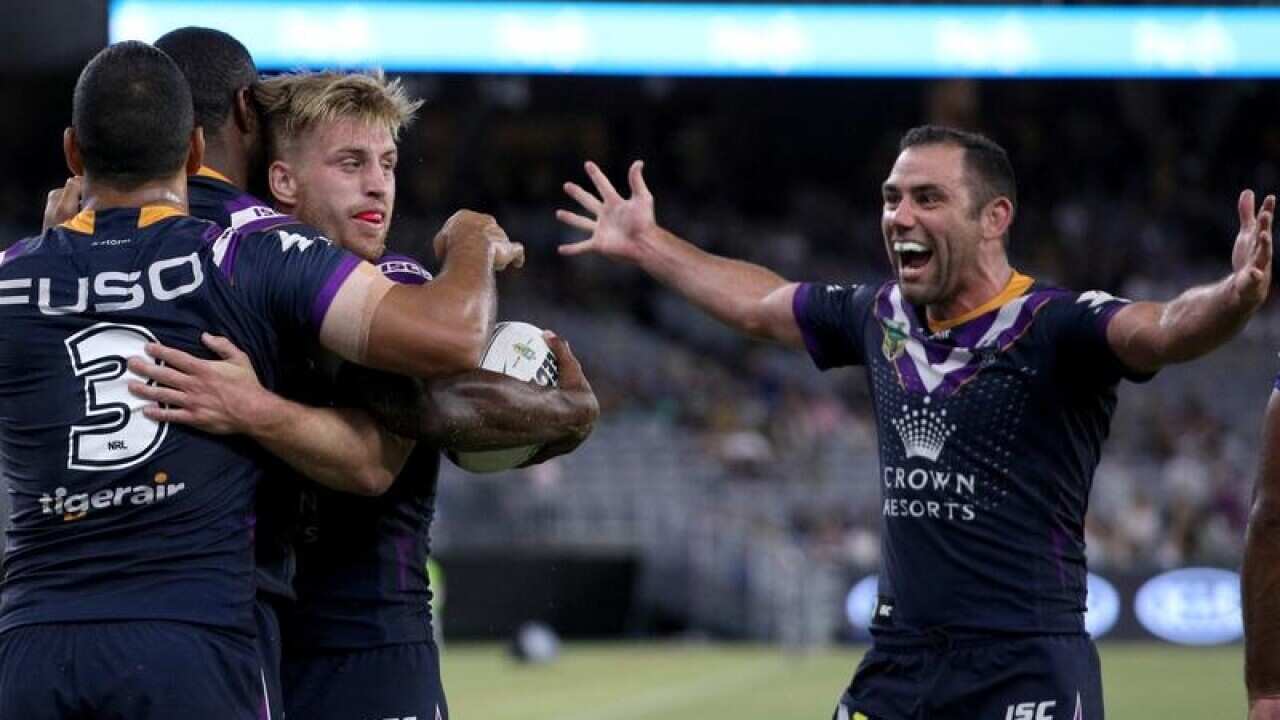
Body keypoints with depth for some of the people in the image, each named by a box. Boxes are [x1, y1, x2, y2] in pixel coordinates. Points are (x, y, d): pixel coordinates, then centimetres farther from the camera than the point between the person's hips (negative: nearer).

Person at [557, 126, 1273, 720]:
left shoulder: (1054, 326, -12)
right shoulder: (882, 317, 10)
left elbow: (1164, 329, -31)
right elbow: (758, 303, 29)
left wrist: (1236, 296, -53)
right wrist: (647, 244, 39)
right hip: (898, 662, 7)